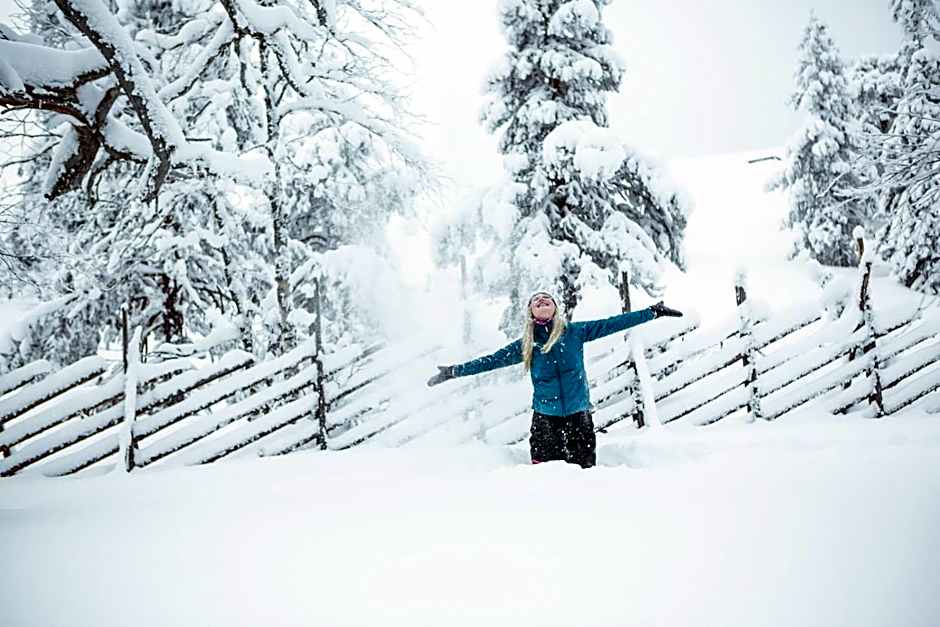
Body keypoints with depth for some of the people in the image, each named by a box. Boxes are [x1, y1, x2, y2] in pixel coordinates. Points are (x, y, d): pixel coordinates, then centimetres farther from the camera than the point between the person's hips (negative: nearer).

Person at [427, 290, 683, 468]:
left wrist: (654, 311, 3)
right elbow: (491, 360, 11)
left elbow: (612, 324, 3)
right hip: (545, 418, 0)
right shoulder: (525, 345, 5)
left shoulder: (574, 332, 2)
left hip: (579, 416, 0)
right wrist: (454, 371, 10)